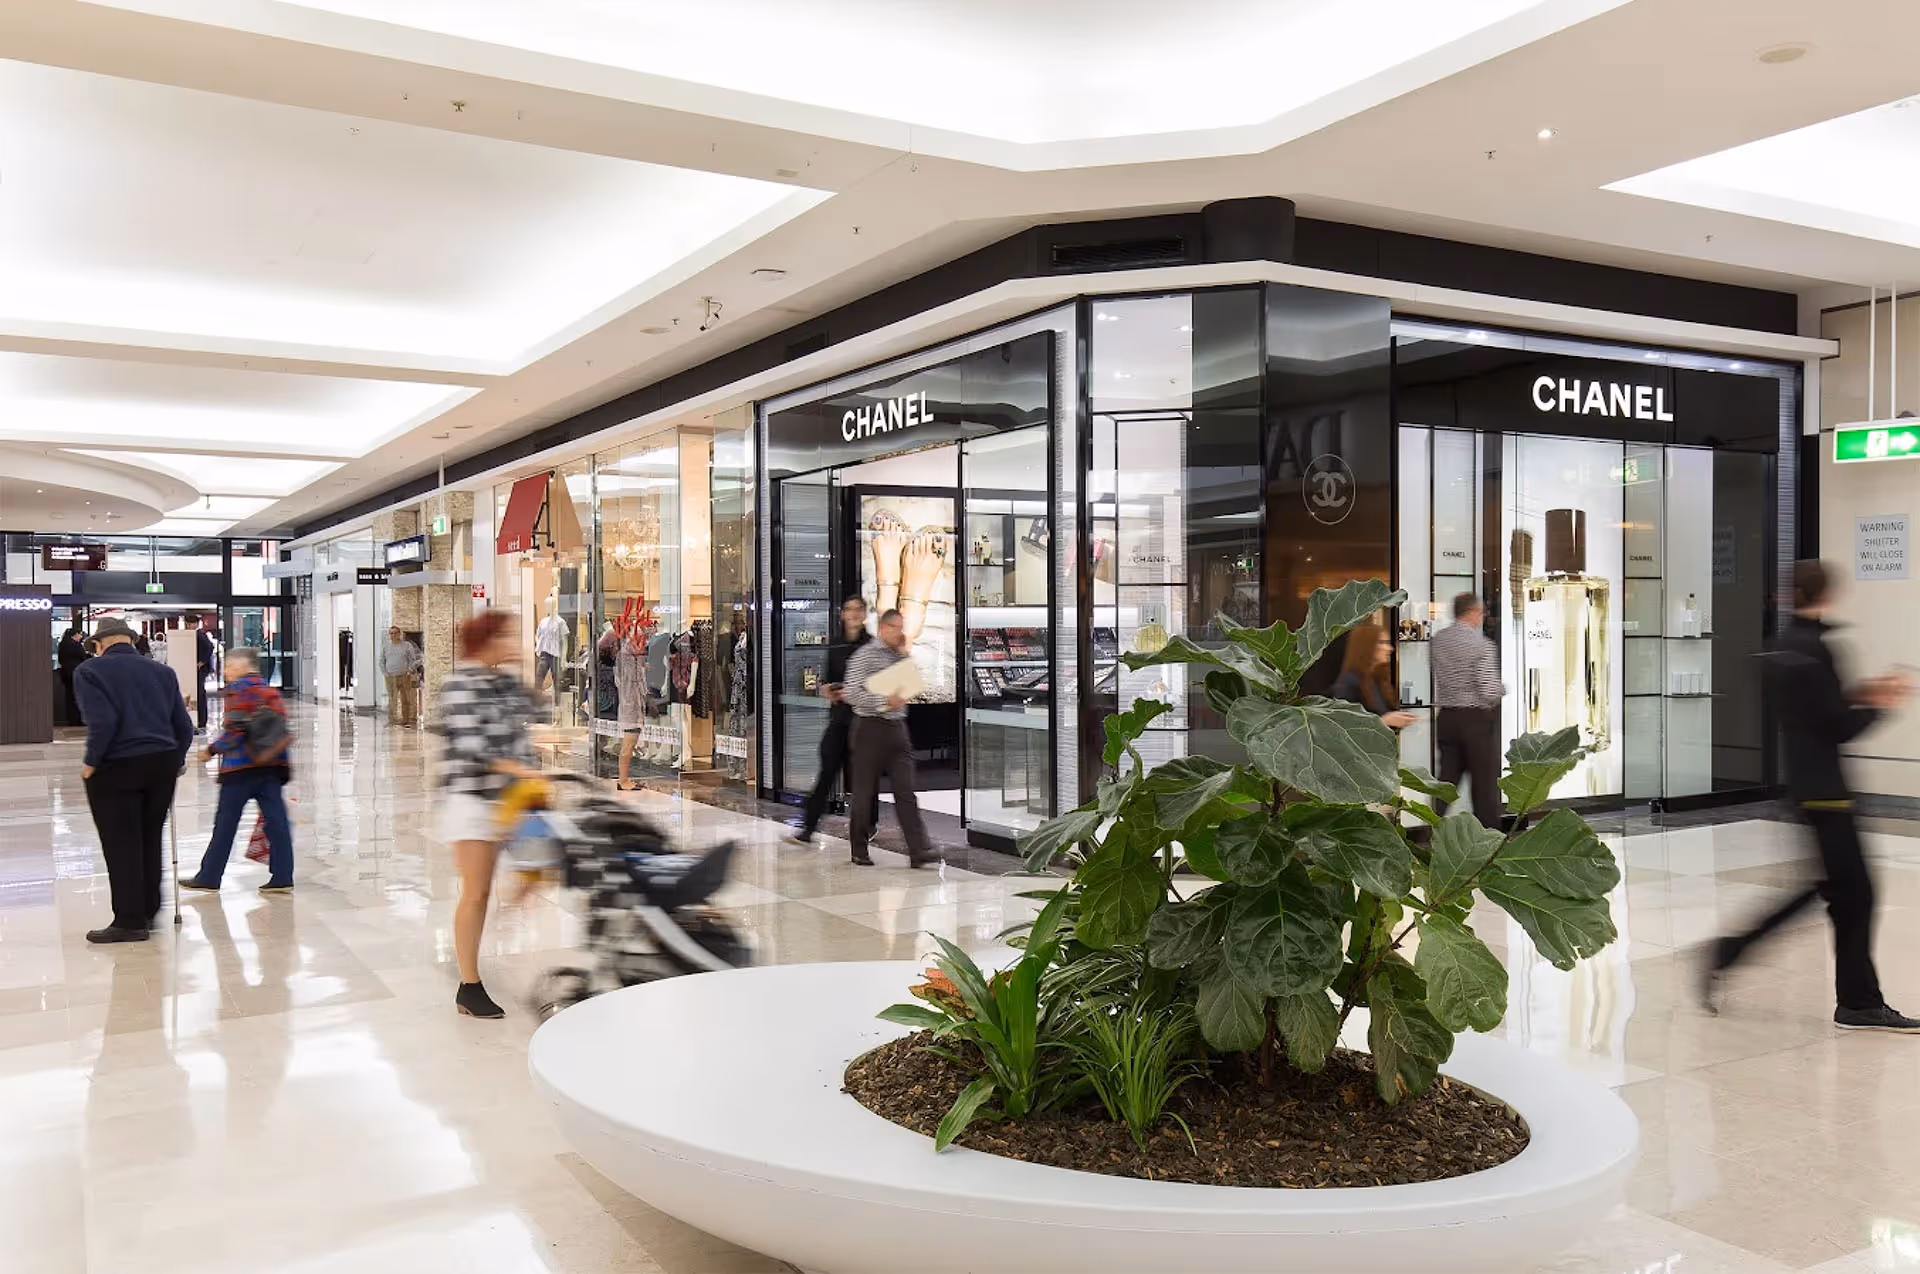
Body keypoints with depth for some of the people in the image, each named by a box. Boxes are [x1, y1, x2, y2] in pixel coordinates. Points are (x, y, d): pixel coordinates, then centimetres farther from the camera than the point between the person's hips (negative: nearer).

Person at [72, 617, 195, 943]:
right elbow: (184, 726, 8)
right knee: (150, 840, 17)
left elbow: (102, 721, -17)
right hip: (162, 764, 5)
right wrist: (175, 761, 21)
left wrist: (90, 762, -6)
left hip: (115, 769, -5)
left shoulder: (89, 671, -4)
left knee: (121, 846, 2)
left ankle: (130, 921, 6)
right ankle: (149, 910, 27)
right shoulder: (162, 671, 10)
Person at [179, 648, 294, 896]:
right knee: (275, 820, 2)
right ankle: (282, 877, 0)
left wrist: (212, 750, -3)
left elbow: (235, 729, -15)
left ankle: (208, 878, 12)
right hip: (272, 765, 6)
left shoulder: (239, 688, -6)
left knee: (225, 822, 3)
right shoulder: (270, 690, 15)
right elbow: (281, 724, 14)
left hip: (241, 764, -6)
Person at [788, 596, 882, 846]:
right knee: (827, 770, -3)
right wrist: (827, 689, -2)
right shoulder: (835, 648, 11)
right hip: (839, 715, 3)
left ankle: (869, 825, 20)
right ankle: (808, 827, -5)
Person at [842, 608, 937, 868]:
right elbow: (852, 693, -15)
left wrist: (905, 653, 7)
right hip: (871, 727, -6)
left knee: (906, 791, -2)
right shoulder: (865, 655, -7)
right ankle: (860, 850, 16)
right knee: (865, 791, 4)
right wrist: (885, 701, -21)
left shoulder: (899, 655, 14)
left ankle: (918, 850, -8)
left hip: (897, 729, 6)